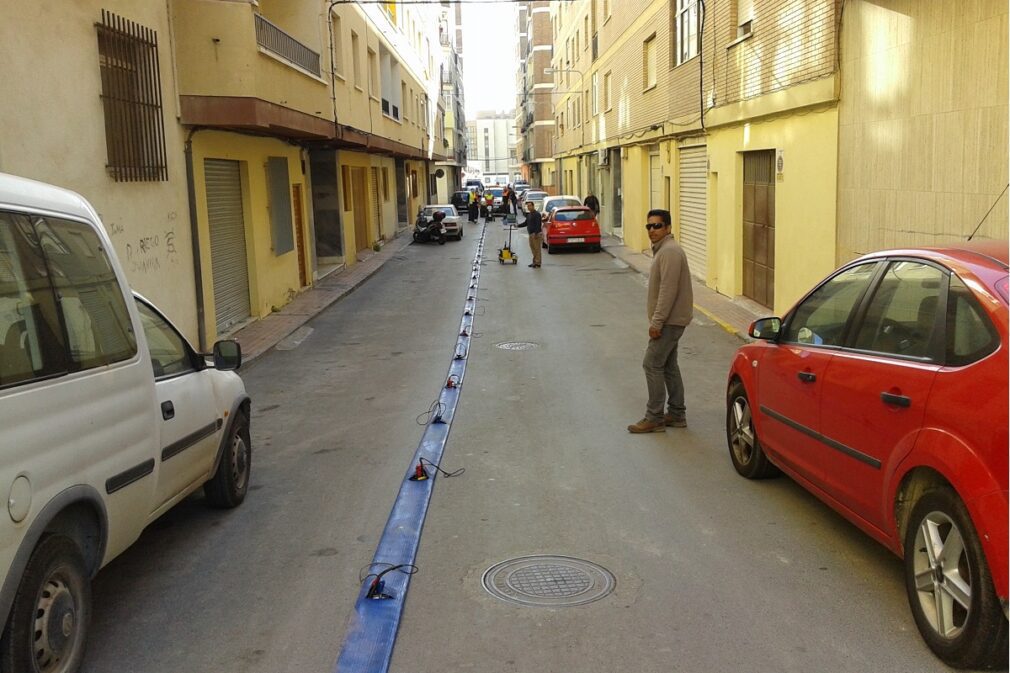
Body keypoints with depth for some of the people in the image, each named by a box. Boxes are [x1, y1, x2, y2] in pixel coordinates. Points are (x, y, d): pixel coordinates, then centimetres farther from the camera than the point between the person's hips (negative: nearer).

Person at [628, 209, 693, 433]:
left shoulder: (670, 251, -18)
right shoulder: (662, 250, 16)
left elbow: (669, 290, -24)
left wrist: (657, 322, -23)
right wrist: (657, 320, 20)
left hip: (670, 320, -11)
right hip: (670, 320, 11)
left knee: (652, 364, -8)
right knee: (668, 366, 14)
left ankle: (654, 418, -3)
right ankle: (676, 414, 21)